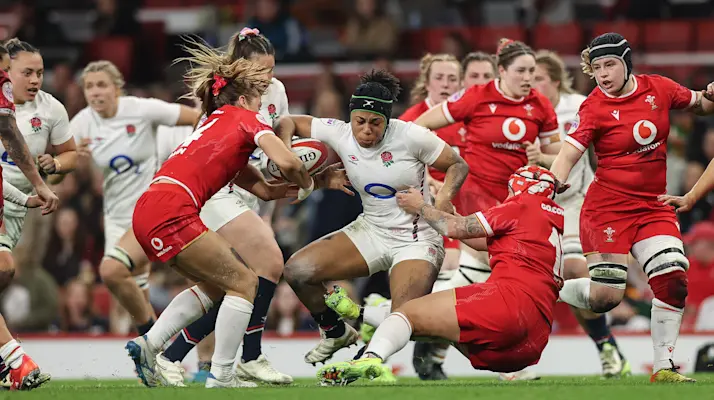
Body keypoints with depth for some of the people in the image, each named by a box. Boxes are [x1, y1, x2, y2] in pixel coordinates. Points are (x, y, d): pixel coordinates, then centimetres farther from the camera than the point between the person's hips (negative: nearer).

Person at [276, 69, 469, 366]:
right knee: (297, 270, -10)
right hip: (370, 231, 5)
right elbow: (288, 123, 4)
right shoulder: (340, 134, -7)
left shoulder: (410, 136, -17)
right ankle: (336, 333, 15)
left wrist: (444, 197, -25)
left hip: (416, 239, -5)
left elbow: (458, 165, -7)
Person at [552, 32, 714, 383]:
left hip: (653, 206, 4)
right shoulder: (594, 107, -10)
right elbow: (568, 155, -18)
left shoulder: (658, 89, 1)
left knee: (673, 281, -10)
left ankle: (663, 367, 2)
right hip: (608, 206, -4)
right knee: (605, 296, -10)